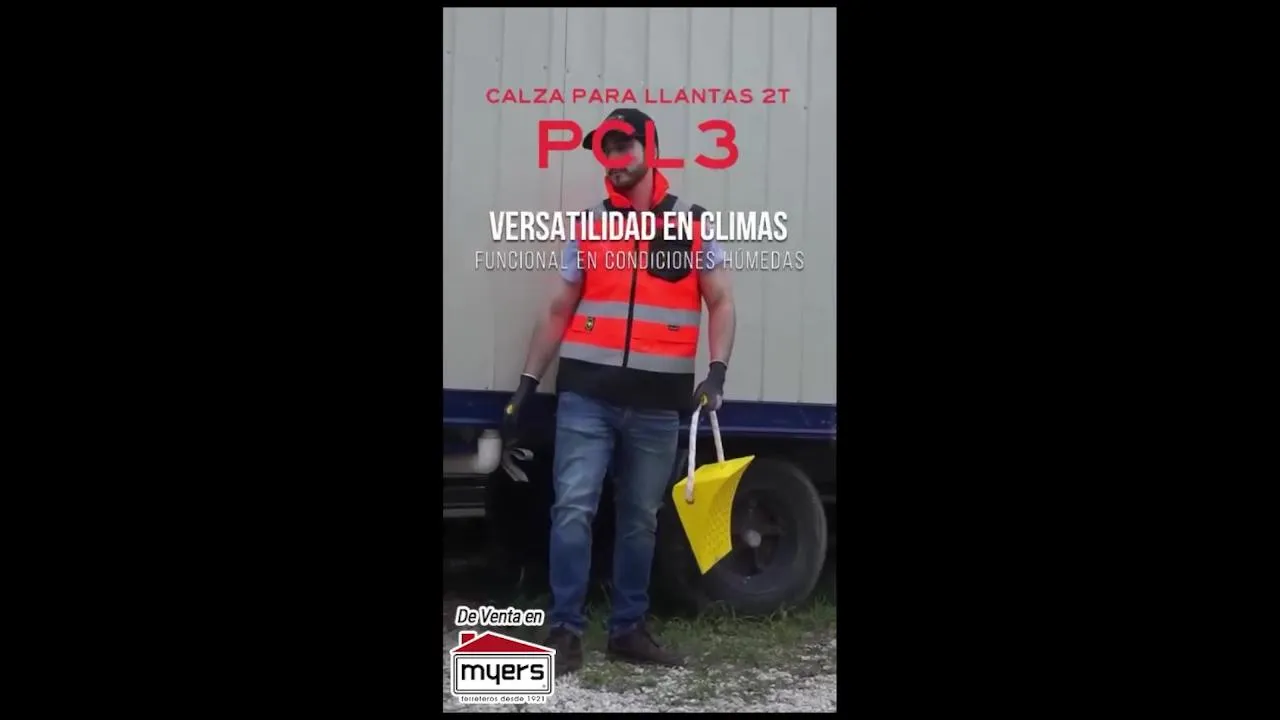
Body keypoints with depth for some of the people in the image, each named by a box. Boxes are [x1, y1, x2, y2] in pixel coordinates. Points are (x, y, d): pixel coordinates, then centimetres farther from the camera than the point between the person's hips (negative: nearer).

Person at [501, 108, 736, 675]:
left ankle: (628, 629, 20)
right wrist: (527, 383, 4)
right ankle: (565, 631, -6)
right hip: (586, 396, 0)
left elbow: (720, 304, 5)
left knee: (641, 519, 10)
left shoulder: (693, 225, 5)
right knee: (573, 509, -10)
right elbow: (558, 313, 10)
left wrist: (717, 372, -10)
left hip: (658, 403, 1)